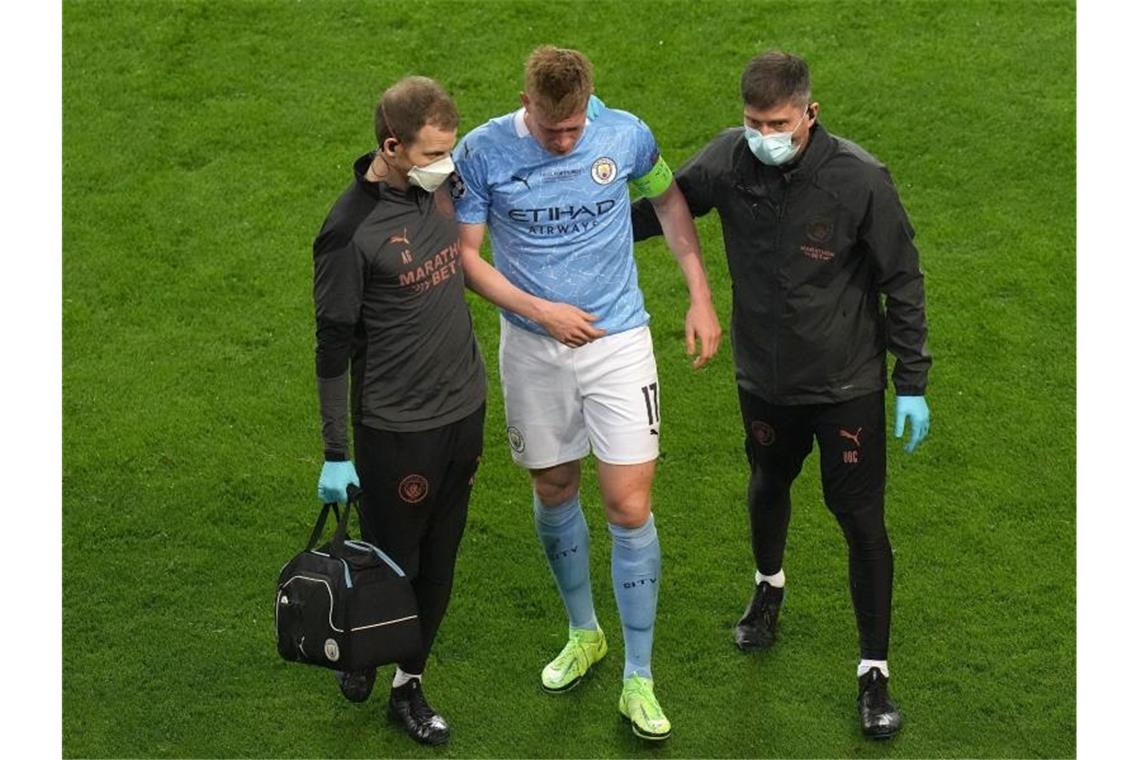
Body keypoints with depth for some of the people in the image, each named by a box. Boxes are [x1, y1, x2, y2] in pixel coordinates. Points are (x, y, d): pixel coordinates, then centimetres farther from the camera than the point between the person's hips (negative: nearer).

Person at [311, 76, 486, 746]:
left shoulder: (443, 184, -1)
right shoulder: (351, 231, -20)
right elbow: (336, 346, -14)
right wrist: (336, 454, -11)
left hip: (465, 410, 6)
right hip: (397, 427, -6)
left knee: (439, 561, 15)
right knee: (392, 562, 8)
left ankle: (410, 684, 32)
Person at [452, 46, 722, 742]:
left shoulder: (625, 135, -9)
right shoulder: (483, 152, -12)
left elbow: (669, 199, 10)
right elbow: (464, 255, -5)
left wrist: (701, 297, 4)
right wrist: (542, 311, -16)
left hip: (618, 343, -1)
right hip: (532, 350, 1)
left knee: (630, 508, -5)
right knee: (555, 492, 15)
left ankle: (639, 681, 8)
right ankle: (584, 633, 39)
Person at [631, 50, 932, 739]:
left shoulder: (860, 179, -22)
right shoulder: (729, 159, -14)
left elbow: (902, 282, -12)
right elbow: (663, 207, 4)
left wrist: (912, 383, -10)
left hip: (848, 385, -3)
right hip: (765, 378, 4)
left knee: (861, 520, 1)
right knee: (769, 487, 25)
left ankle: (875, 672, 16)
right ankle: (770, 585, 57)